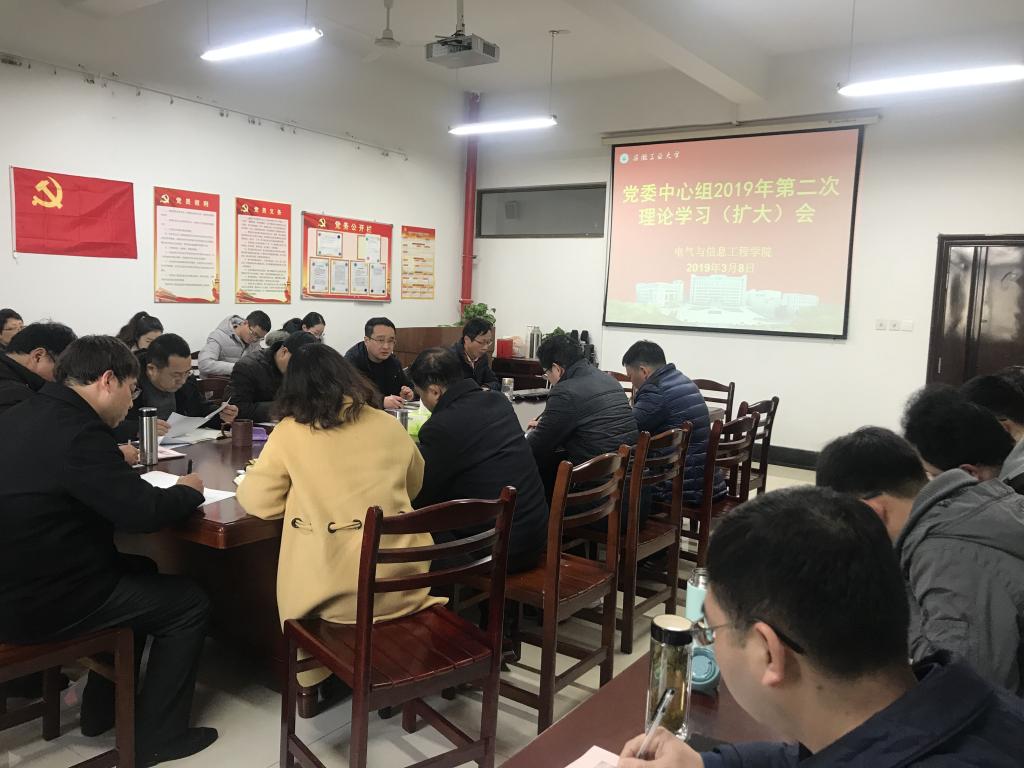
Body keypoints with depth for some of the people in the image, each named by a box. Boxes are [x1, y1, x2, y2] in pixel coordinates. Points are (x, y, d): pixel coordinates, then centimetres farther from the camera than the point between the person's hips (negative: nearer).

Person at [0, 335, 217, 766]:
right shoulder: (78, 431, -24)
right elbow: (143, 512, -22)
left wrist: (114, 459, 11)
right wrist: (188, 491, -4)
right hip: (40, 602, -10)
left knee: (141, 570, 27)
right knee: (189, 604, 4)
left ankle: (102, 708, 35)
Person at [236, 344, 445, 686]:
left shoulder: (290, 431, -3)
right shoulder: (390, 425, 6)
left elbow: (258, 501, 2)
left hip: (338, 595, -2)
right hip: (404, 582, 2)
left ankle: (316, 678, 31)